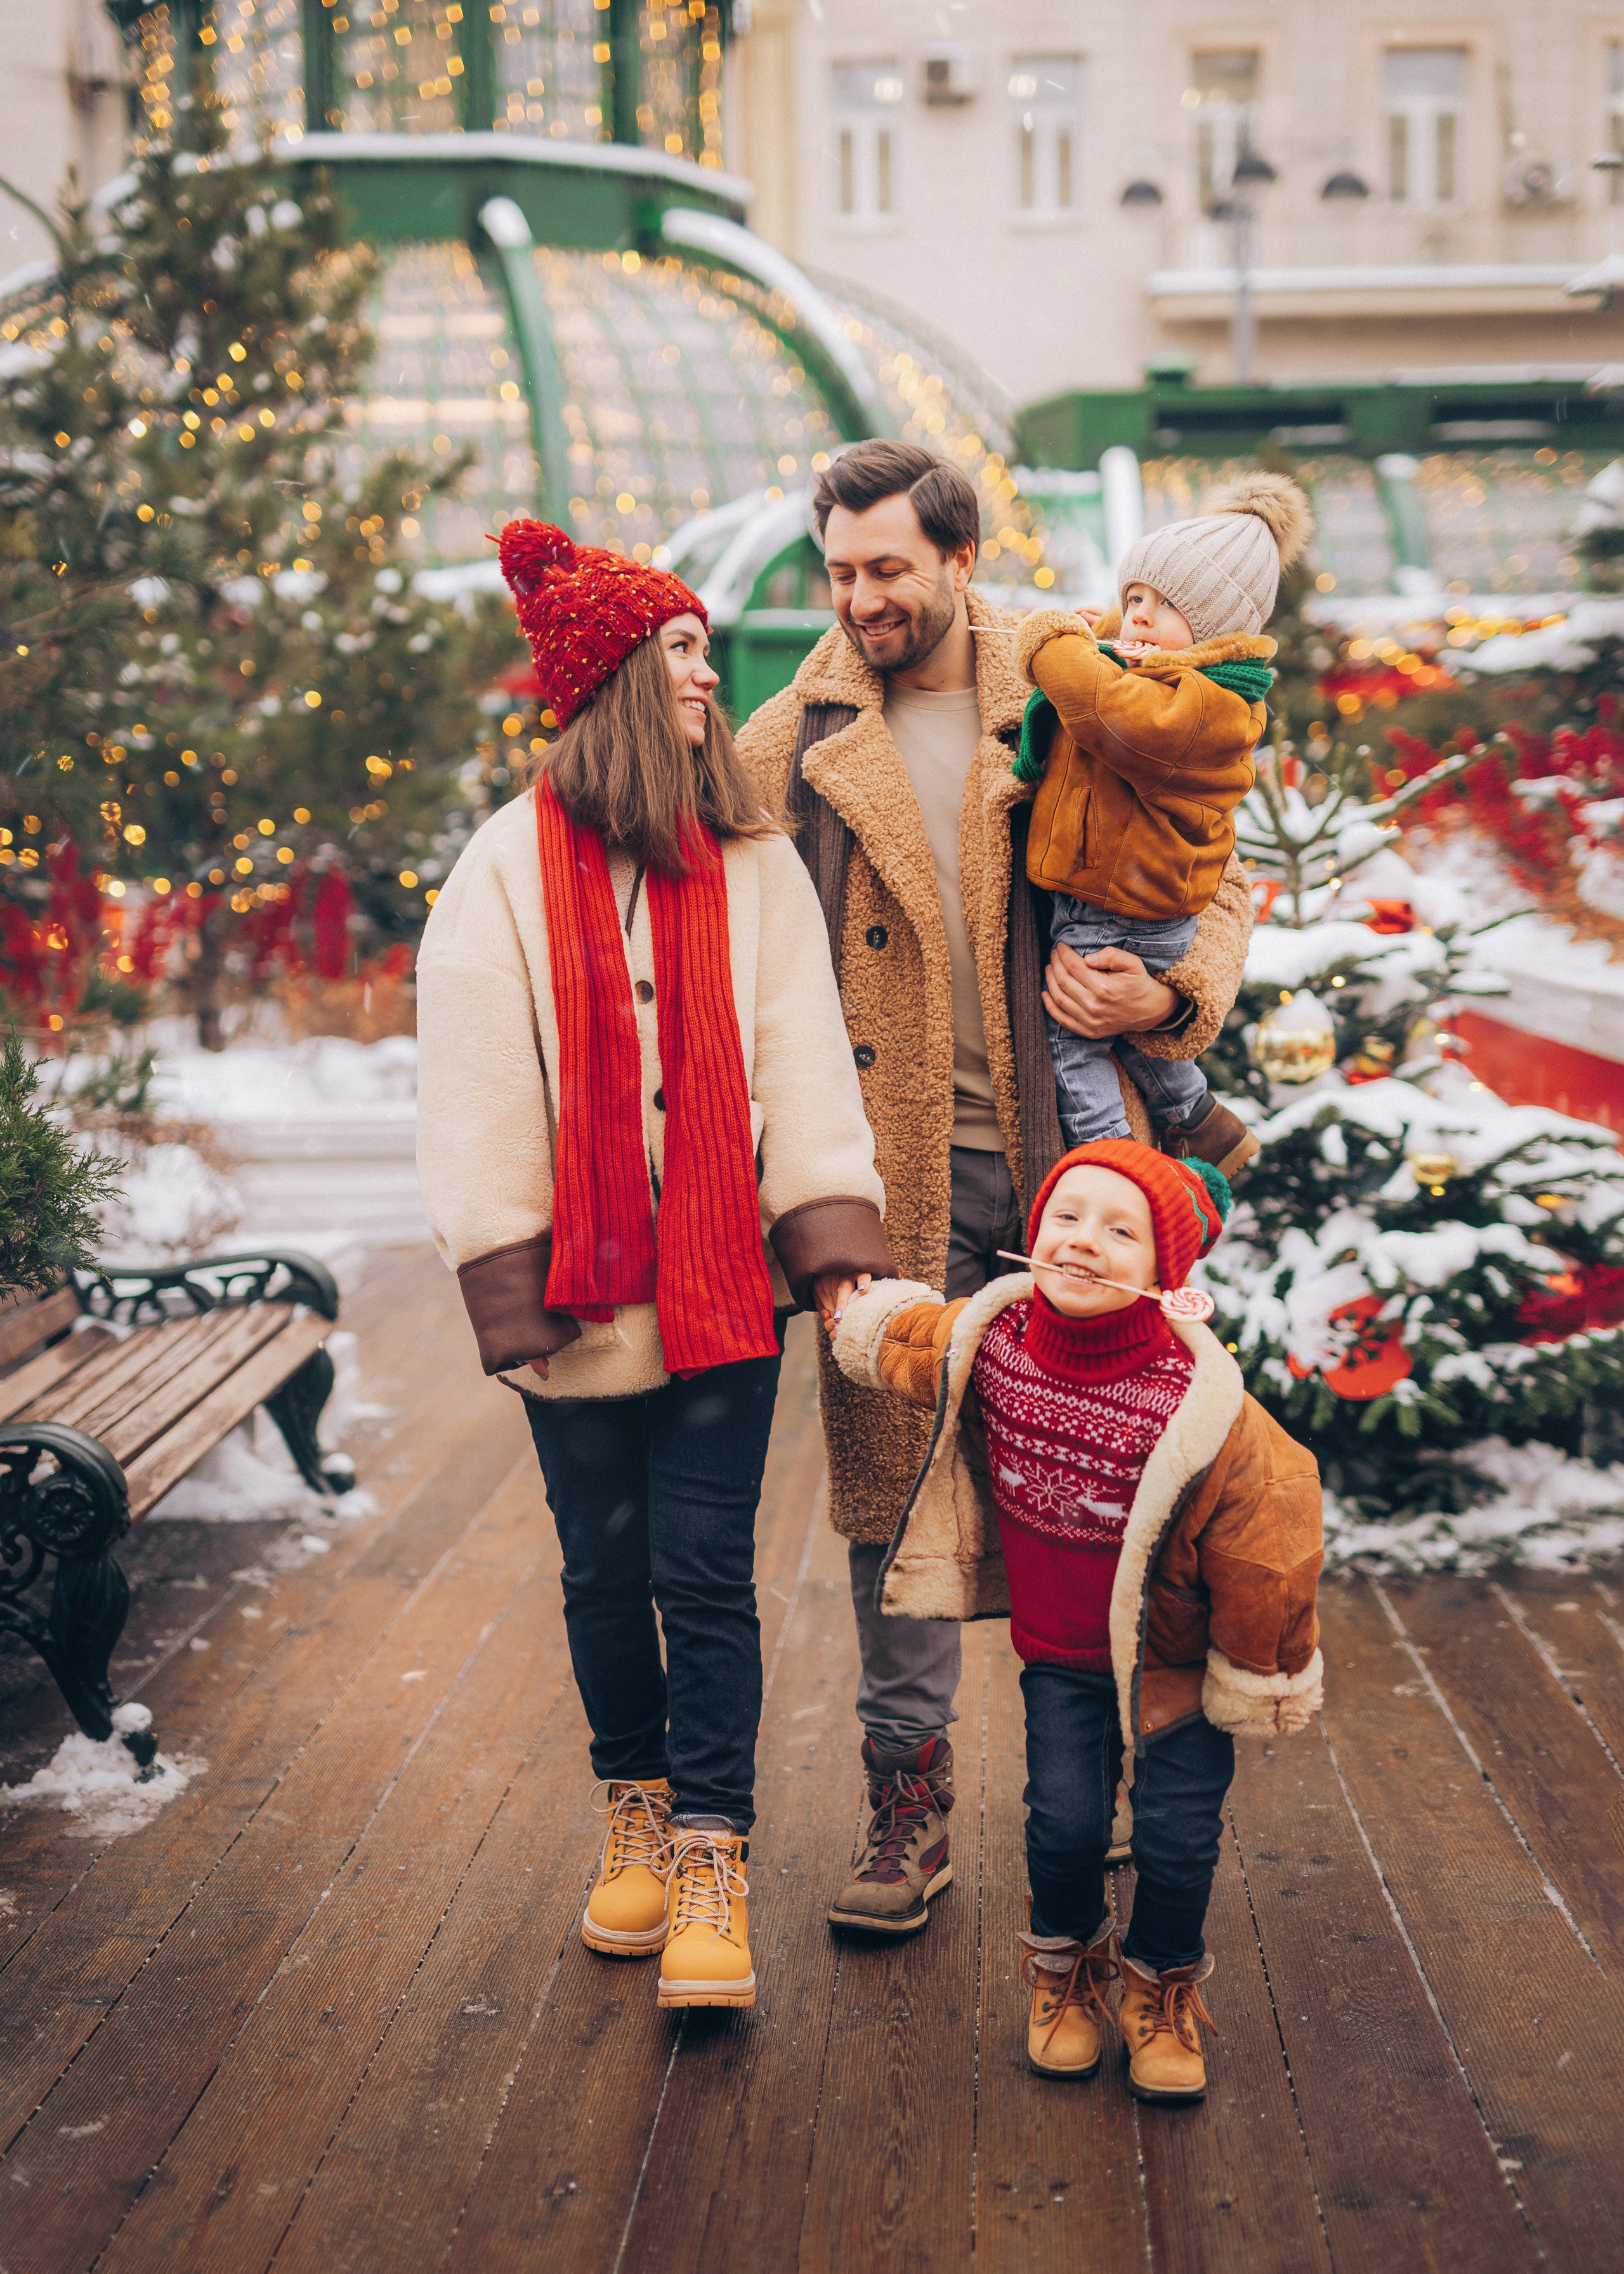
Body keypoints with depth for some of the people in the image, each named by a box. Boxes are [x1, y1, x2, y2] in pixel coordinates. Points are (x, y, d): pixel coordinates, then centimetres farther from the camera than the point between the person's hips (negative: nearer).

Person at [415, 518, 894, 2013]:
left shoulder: (754, 862, 6)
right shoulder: (512, 867, -1)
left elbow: (801, 1052, 1)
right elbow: (477, 1086, -3)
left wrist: (831, 1234, -10)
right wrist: (506, 1280, -9)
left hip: (723, 1281, 0)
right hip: (584, 1285, 0)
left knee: (707, 1573, -1)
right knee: (606, 1572, 12)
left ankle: (711, 1855, 6)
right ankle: (638, 1810, 31)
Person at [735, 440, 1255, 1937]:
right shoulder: (792, 743, 4)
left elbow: (1216, 884, 9)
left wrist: (1171, 999, -10)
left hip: (1059, 1147, 0)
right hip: (895, 1168, 0)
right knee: (890, 1476, 3)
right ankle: (909, 1797, 16)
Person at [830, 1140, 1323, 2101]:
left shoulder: (1201, 1408, -31)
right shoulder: (983, 1344, -17)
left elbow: (1272, 1524, -20)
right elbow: (892, 1338, 10)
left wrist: (1257, 1678, -11)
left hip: (1175, 1656, -3)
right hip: (1059, 1649, 3)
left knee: (1178, 1834, -1)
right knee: (1065, 1818, -3)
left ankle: (1164, 1986, 29)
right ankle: (1068, 1968, 28)